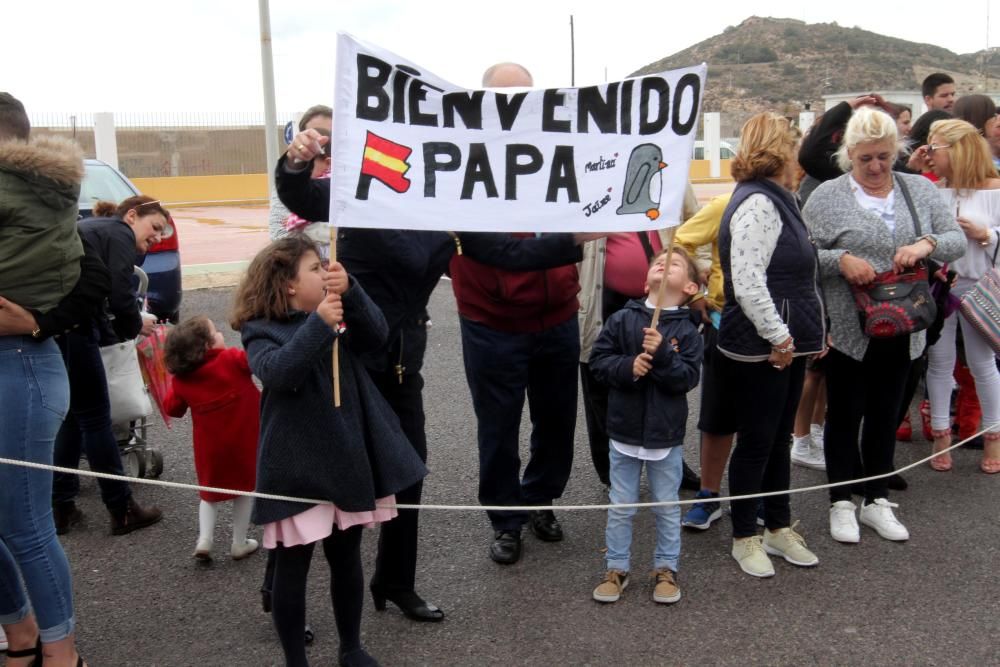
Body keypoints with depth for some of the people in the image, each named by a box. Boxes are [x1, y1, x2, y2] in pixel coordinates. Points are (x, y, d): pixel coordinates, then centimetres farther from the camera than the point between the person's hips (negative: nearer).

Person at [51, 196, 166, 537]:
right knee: (95, 418, 1)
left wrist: (121, 331, 15)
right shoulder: (119, 234, 1)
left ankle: (61, 508, 23)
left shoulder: (92, 229, 28)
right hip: (68, 325, -9)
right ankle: (123, 511, 12)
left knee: (72, 416, 18)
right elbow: (120, 295, -10)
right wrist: (135, 325, 9)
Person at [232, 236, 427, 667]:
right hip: (297, 470, -5)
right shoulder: (262, 332, -8)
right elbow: (278, 372, -27)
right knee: (293, 569, 6)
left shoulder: (338, 315, 8)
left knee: (347, 561, 18)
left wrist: (349, 291, -22)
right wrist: (318, 324, -35)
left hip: (346, 461, 5)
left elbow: (375, 336, -9)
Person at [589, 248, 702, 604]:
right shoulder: (621, 319, -4)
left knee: (667, 507, 13)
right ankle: (617, 568, 25)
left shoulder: (686, 331, -6)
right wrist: (628, 367, -21)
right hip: (624, 431, 1)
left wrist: (661, 354, -26)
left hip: (666, 436, -1)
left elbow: (688, 377, -13)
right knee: (620, 508, 12)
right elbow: (598, 360, -5)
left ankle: (666, 568, 29)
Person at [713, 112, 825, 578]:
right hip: (761, 350, -10)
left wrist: (806, 331, 17)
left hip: (786, 345, 10)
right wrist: (778, 336, -21)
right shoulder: (757, 204, -18)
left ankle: (779, 528, 31)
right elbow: (747, 282, -26)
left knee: (779, 439, 18)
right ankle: (745, 538, 17)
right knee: (756, 443, 2)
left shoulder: (774, 200, 15)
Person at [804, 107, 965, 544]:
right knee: (845, 415, 8)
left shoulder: (921, 190, 6)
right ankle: (841, 503, 22)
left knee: (886, 414, 15)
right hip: (847, 329, -4)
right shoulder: (827, 197, -5)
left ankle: (877, 501, 29)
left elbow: (957, 240, 4)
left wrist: (928, 244, -16)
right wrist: (841, 260, -23)